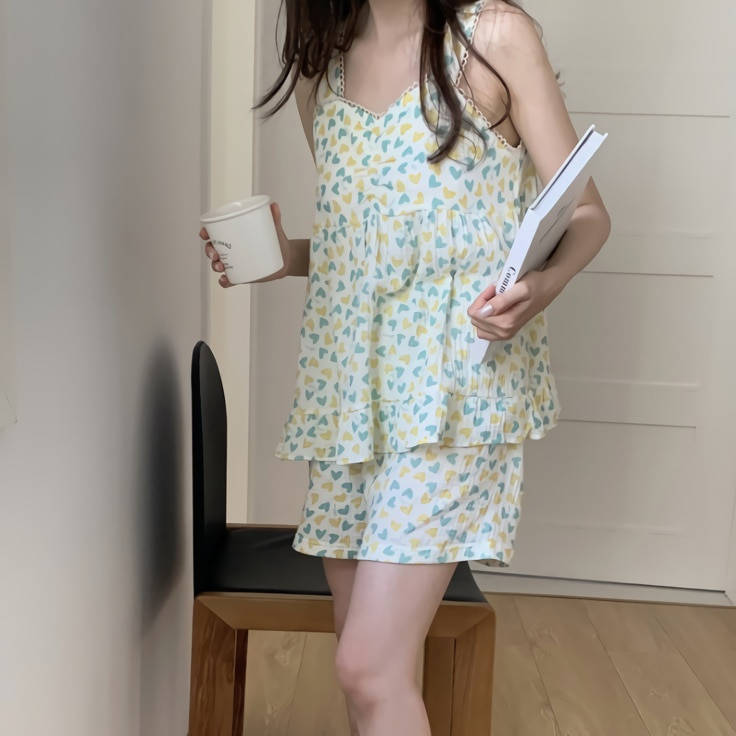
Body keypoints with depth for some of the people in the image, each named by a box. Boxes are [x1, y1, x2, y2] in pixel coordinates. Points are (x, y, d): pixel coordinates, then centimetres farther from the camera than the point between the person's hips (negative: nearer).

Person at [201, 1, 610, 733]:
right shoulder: (321, 66, 13)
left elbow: (586, 214, -1)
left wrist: (542, 285, -22)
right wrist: (286, 258, 0)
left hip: (455, 378, -5)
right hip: (346, 380, 6)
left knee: (369, 667, -10)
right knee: (369, 664, 11)